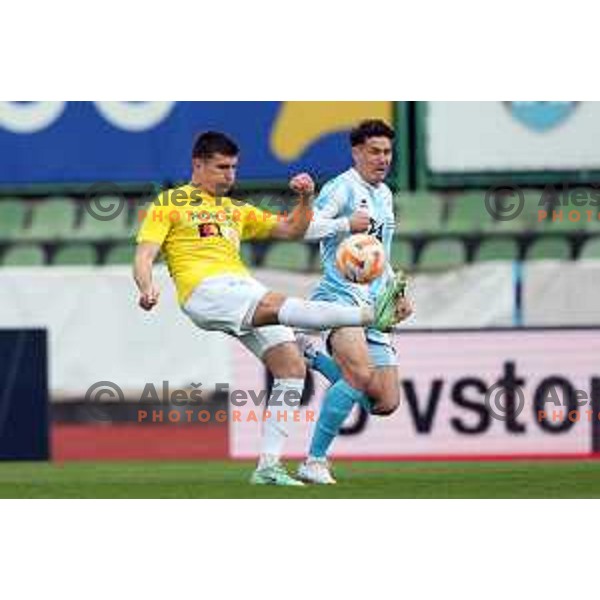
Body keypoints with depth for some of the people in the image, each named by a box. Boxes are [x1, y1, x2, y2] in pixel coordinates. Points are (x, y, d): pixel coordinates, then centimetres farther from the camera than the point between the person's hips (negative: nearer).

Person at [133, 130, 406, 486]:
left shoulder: (236, 211, 30)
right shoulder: (169, 204, 15)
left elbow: (292, 230, 29)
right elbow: (144, 257, 4)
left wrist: (306, 199, 9)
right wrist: (148, 287, -18)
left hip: (244, 289, 7)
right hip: (204, 291, -7)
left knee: (293, 367, -8)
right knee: (273, 304, -33)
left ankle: (268, 465, -7)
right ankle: (371, 316, -49)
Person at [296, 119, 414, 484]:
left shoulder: (385, 195, 21)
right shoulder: (342, 189, -5)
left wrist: (398, 292, 24)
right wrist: (346, 223, -23)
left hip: (374, 306, 8)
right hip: (341, 295, -8)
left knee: (386, 403, 0)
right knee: (361, 375, -31)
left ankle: (313, 358, 17)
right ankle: (315, 461, -23)